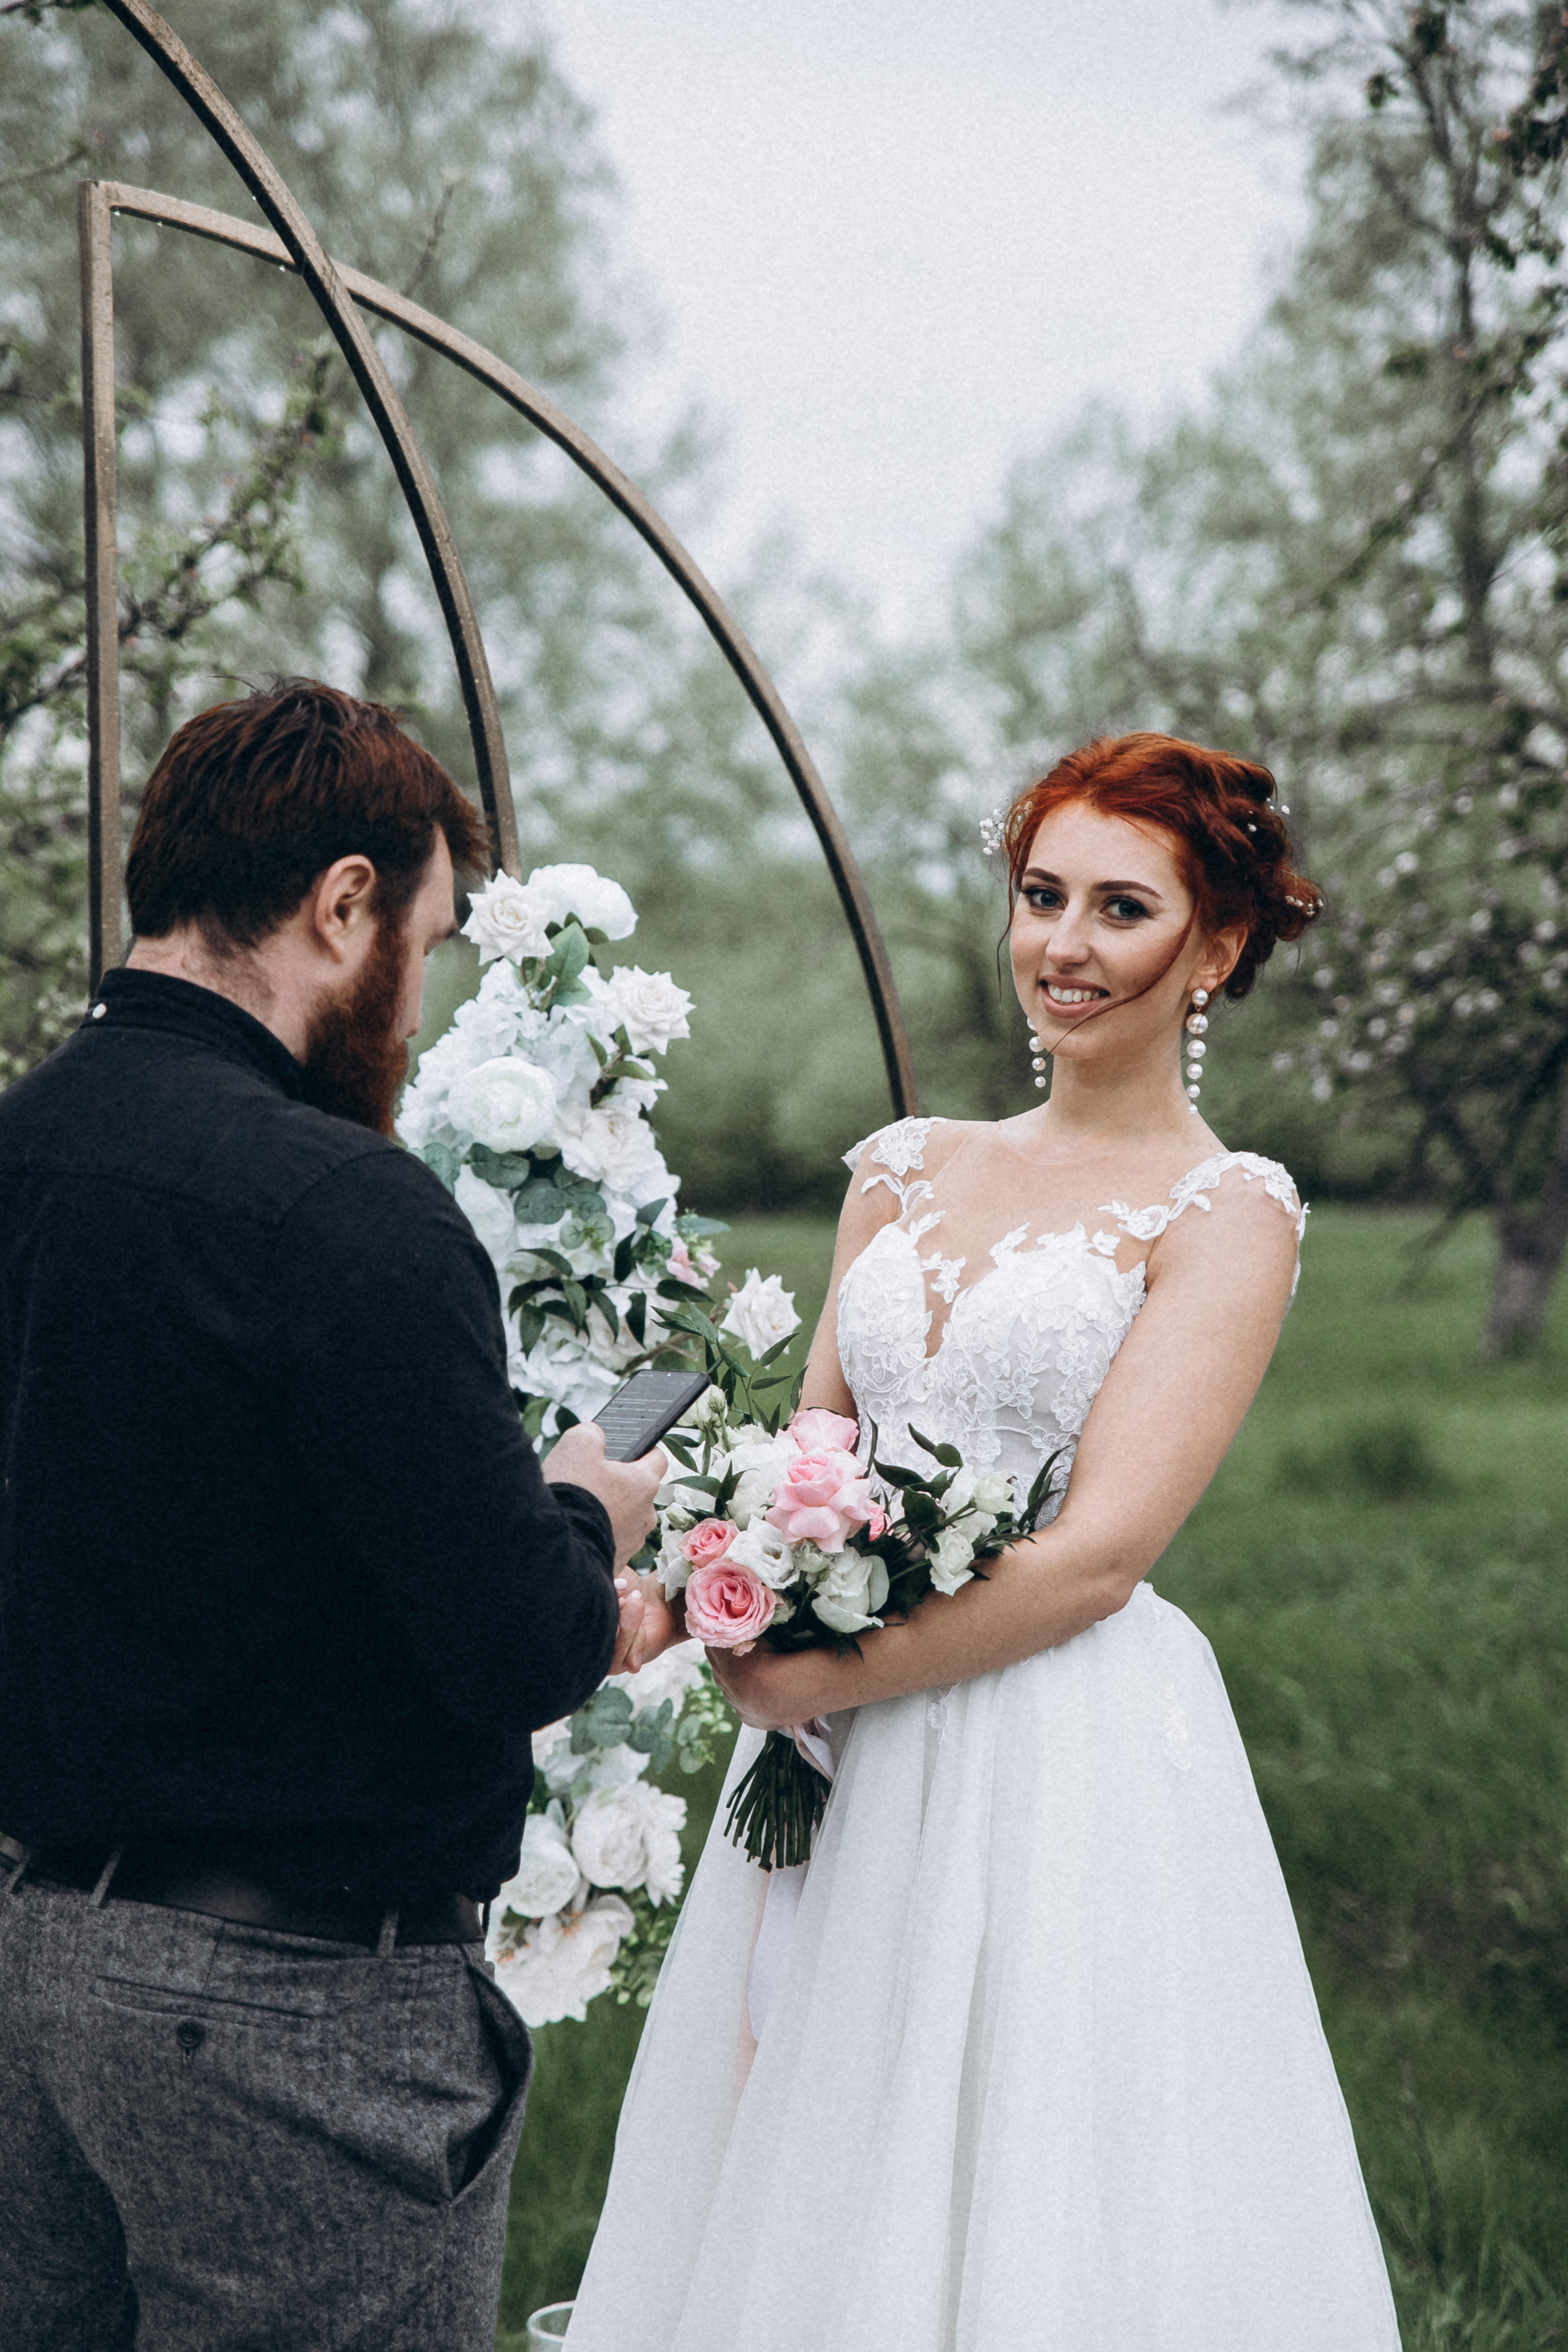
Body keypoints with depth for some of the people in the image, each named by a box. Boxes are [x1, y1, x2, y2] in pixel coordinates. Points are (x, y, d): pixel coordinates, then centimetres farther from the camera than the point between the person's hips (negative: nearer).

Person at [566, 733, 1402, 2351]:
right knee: (804, 2206, 12)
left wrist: (826, 1680, -13)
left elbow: (1100, 1549, -14)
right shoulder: (908, 1170, 11)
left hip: (1070, 1776, -5)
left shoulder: (1225, 1217, -6)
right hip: (842, 1782, 5)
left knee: (1025, 2218, 2)